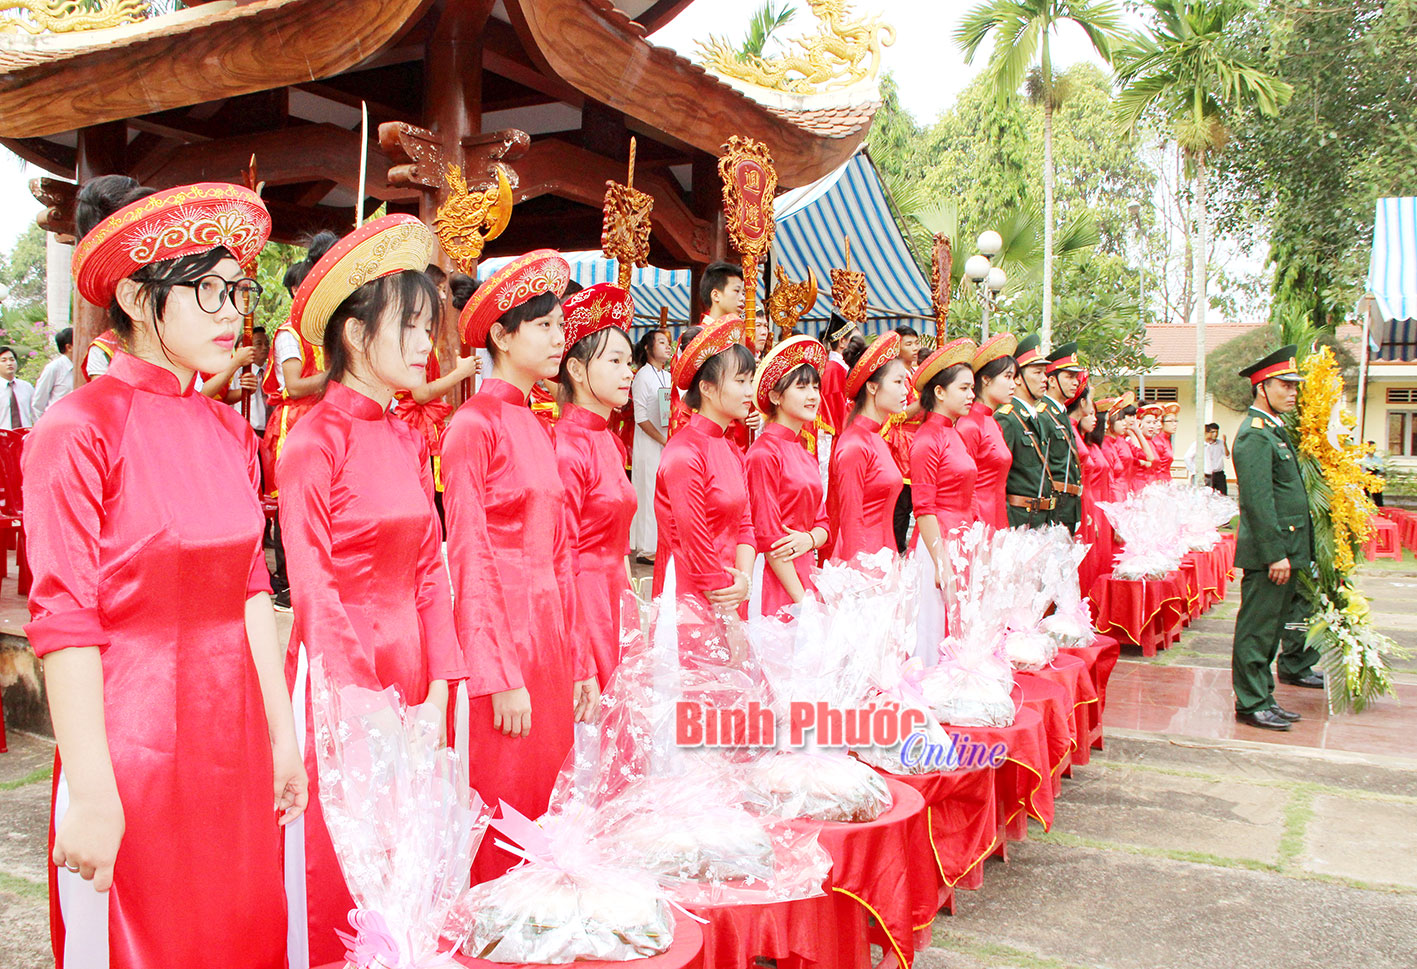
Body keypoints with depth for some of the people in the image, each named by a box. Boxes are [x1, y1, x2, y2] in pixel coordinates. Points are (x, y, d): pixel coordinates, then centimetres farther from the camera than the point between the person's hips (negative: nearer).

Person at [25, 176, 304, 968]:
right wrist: (92, 795, -15)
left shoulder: (231, 433, 6)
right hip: (133, 746, -6)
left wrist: (283, 735, 9)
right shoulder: (81, 428, -13)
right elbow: (63, 623, -15)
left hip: (232, 744, 6)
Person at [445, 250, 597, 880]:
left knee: (545, 802, 12)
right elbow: (469, 556, -12)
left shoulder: (537, 428, 15)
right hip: (498, 632, -7)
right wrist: (501, 678, -15)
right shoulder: (475, 423, -8)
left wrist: (578, 661, 14)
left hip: (548, 634, 8)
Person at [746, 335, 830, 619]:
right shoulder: (764, 453, -11)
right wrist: (801, 599, -15)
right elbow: (767, 535, -13)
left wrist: (809, 538, -9)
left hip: (805, 575, 7)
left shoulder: (805, 455, 14)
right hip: (775, 578, -7)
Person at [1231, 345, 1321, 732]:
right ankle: (1252, 704, 4)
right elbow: (1257, 501, -22)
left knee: (1275, 622, 16)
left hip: (1286, 549, 10)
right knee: (1257, 627, -3)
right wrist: (1275, 554, -23)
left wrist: (1289, 553, 20)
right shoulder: (1255, 435, -15)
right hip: (1268, 552, -10)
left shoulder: (1275, 430, 17)